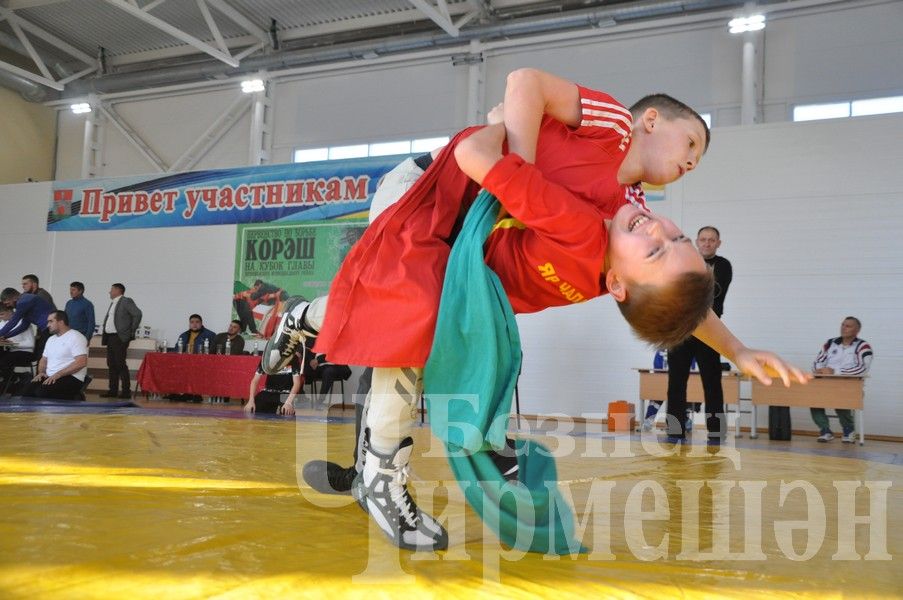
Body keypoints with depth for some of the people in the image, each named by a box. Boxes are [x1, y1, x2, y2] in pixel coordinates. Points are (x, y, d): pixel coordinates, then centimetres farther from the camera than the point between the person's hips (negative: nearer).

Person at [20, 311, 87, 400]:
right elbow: (43, 359, 28)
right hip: (49, 377, 8)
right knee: (27, 391, -20)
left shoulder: (76, 337, -7)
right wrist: (41, 372, 4)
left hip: (70, 378, -7)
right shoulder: (51, 339, 22)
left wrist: (58, 374, -20)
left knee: (42, 392, -32)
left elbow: (81, 362, -18)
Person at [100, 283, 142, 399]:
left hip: (120, 337, -9)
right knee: (111, 364, 9)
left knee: (120, 364, -10)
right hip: (110, 337, 9)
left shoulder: (126, 301, -7)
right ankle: (113, 390, 15)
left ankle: (126, 391, -6)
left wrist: (132, 331, -13)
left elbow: (137, 314, -16)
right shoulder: (112, 303, 20)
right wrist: (104, 331, 11)